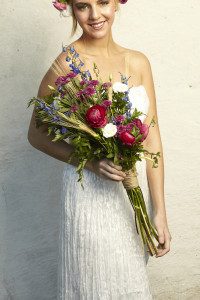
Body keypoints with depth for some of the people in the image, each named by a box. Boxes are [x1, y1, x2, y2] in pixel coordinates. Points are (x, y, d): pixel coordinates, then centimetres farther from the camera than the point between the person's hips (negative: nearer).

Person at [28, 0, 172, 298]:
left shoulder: (138, 62, 0)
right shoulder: (67, 66, -14)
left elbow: (151, 137, -1)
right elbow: (37, 135, -5)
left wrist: (160, 211, -5)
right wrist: (91, 162, -20)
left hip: (137, 189, 5)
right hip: (93, 193, -5)